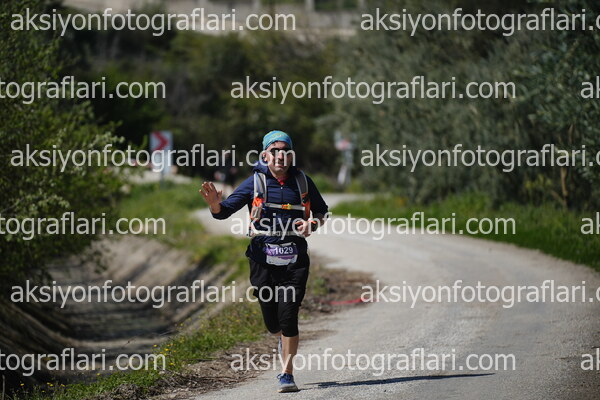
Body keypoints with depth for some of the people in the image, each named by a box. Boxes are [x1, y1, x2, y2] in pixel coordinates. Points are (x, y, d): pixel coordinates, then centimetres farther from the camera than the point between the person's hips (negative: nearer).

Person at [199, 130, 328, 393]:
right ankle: (284, 341, 42)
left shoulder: (302, 182, 6)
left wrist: (313, 224, -3)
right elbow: (224, 211, -4)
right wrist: (215, 204, -27)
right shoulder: (255, 183, 0)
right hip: (263, 260, 0)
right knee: (272, 321, 6)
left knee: (288, 316, -11)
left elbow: (321, 212, 19)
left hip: (294, 261, 0)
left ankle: (287, 374, -2)